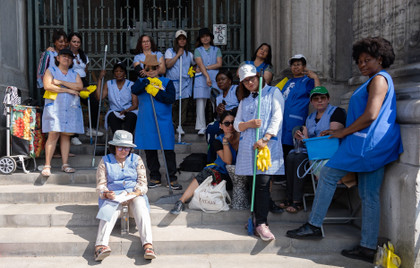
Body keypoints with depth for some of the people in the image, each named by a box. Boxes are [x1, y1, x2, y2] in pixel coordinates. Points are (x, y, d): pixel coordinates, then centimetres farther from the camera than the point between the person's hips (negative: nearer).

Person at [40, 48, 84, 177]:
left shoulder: (74, 73, 19)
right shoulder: (51, 70, 10)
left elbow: (79, 86, 0)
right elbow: (47, 86, -8)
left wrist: (61, 82, -8)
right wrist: (68, 90, -8)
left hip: (71, 108, 3)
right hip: (54, 107, -3)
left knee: (66, 135, 3)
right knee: (53, 134, -12)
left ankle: (65, 164, 6)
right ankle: (47, 165, -9)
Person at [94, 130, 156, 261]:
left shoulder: (136, 159, 13)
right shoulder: (105, 161, 11)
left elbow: (142, 182, 6)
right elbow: (100, 185, 4)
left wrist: (135, 193, -16)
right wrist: (107, 194, -19)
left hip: (134, 194, 1)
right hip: (113, 195, 0)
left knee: (140, 206, -33)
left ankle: (148, 245, -47)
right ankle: (101, 245, -53)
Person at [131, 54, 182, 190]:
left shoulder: (167, 82, 4)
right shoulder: (141, 81, 11)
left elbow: (171, 98, -10)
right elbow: (134, 90, -11)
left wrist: (155, 92, -12)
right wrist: (148, 81, -16)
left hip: (164, 122, -2)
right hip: (146, 122, 3)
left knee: (168, 150, -1)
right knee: (150, 151, 9)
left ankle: (172, 178, 8)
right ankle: (155, 177, 21)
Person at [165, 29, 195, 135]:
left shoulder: (189, 54, 18)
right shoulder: (170, 51, 10)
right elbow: (168, 64, -5)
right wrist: (178, 54, -5)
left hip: (185, 82, 2)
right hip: (173, 82, -2)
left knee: (184, 103, -8)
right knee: (173, 104, -7)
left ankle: (179, 125, -2)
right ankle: (175, 124, 10)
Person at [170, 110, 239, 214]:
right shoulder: (218, 141, 0)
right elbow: (228, 161, -14)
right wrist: (225, 140, -20)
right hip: (223, 175, -1)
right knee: (207, 173, -32)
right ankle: (181, 201, -34)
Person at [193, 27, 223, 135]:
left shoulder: (216, 50, 16)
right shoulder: (197, 50, 12)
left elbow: (219, 64, 3)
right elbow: (200, 64, -3)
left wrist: (205, 68, -4)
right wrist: (207, 76, -17)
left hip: (215, 78, 1)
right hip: (201, 78, -1)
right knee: (200, 102, -7)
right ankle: (202, 127, -5)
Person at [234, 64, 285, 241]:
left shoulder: (273, 92, 9)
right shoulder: (245, 100, 23)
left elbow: (277, 118, -4)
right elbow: (237, 125, 16)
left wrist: (265, 139, -15)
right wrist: (249, 124, -7)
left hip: (267, 146, -4)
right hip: (248, 147, 5)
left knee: (263, 183, -13)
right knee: (253, 184, 4)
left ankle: (261, 223, -11)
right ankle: (257, 218, 14)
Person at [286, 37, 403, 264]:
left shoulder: (379, 79, -9)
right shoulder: (380, 80, 23)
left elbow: (370, 116, -19)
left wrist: (343, 132, -10)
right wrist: (344, 132, 16)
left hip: (367, 142, -10)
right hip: (376, 145, 10)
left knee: (328, 174, -5)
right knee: (369, 195, 8)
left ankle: (313, 225, 2)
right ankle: (368, 247, 12)